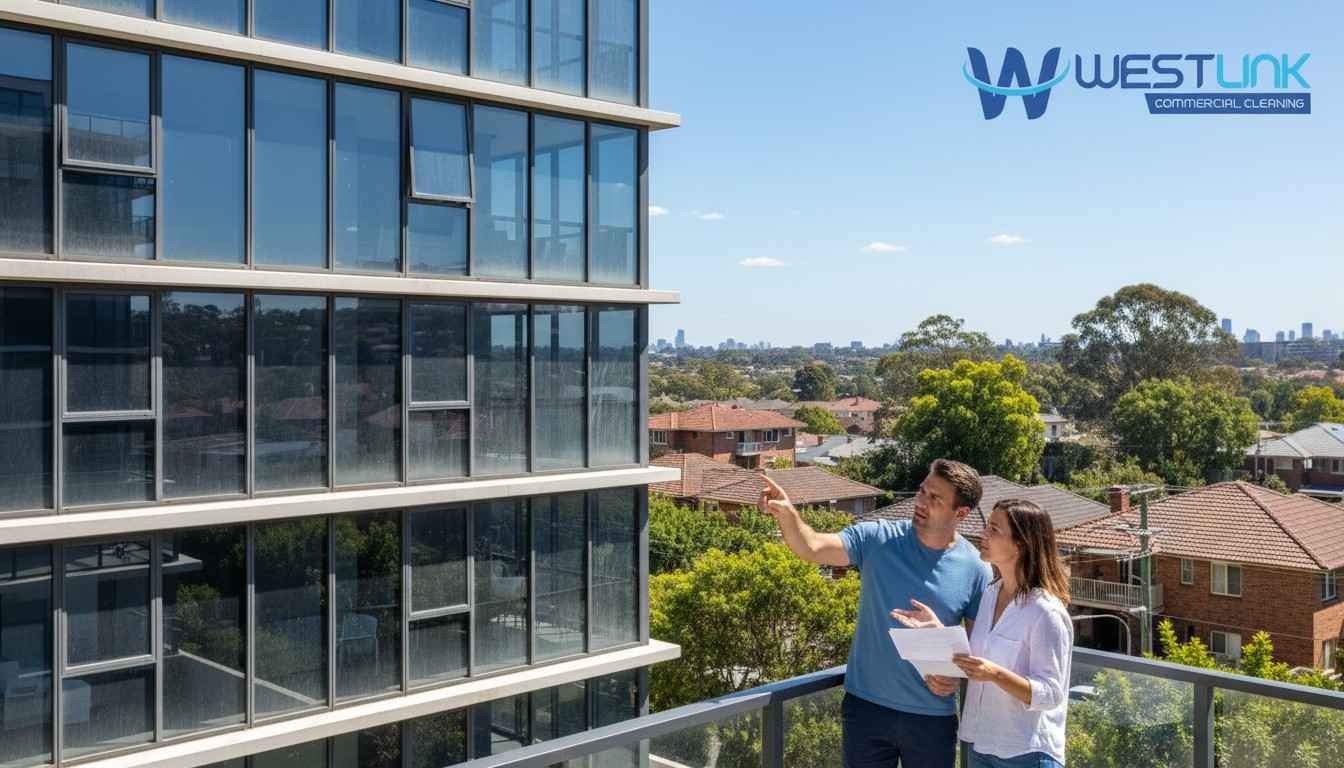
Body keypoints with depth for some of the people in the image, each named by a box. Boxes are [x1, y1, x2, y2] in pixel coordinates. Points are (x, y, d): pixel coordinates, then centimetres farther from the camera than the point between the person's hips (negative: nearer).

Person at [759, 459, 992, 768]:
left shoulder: (975, 570, -6)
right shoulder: (877, 539, -7)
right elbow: (812, 547, -16)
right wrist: (787, 514, -35)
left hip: (932, 718, 0)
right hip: (866, 707, 0)